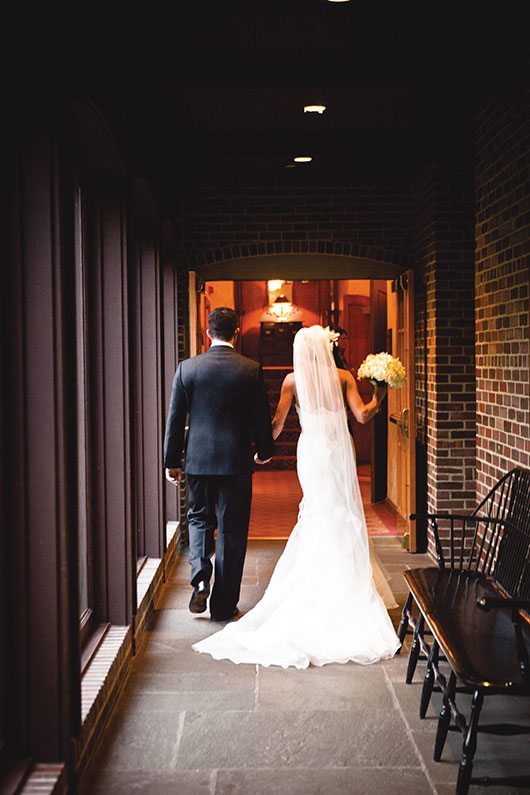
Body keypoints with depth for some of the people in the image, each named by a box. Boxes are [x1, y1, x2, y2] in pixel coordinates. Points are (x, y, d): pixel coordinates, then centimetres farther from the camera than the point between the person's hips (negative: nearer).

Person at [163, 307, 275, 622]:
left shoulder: (187, 368, -3)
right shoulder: (252, 369, -5)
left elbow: (175, 418, 0)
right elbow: (262, 418, 0)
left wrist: (172, 462, 8)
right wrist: (265, 451, 18)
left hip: (198, 460, 1)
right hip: (236, 461, -1)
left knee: (199, 519, 20)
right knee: (232, 530, 8)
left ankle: (200, 579, -1)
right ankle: (224, 605, 14)